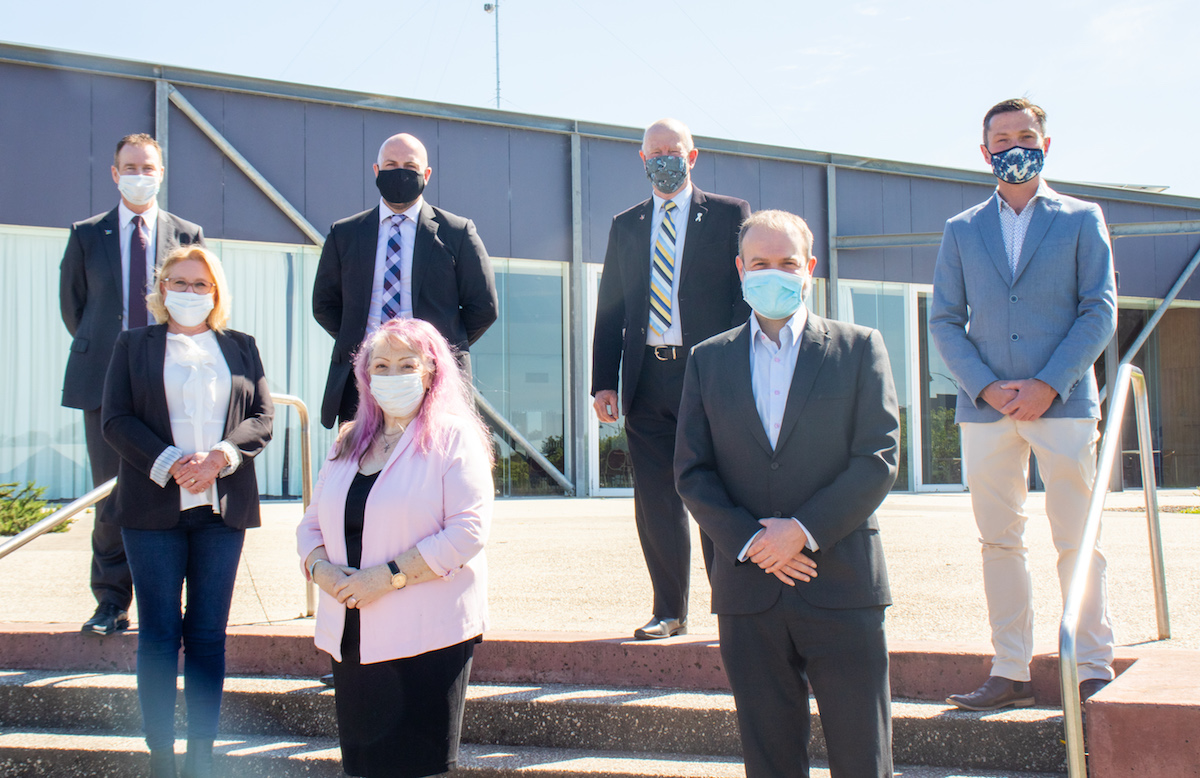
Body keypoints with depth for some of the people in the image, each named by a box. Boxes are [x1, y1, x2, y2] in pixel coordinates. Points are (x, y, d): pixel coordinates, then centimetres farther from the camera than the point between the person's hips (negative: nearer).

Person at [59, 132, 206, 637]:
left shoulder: (186, 235, 8)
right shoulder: (87, 235, 8)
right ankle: (111, 603, 11)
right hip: (105, 382, 0)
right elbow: (71, 305, 15)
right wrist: (99, 351, 13)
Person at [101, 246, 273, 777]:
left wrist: (220, 457, -13)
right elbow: (116, 419, -1)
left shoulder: (241, 348, 14)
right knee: (159, 633, 1)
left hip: (222, 507, 1)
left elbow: (262, 417, 5)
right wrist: (169, 464, -15)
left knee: (209, 634, 4)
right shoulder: (134, 344, 9)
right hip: (153, 508, -1)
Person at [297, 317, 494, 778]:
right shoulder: (349, 443, 16)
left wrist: (388, 576, -18)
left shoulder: (453, 437, -3)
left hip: (428, 636, -5)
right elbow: (311, 525, 18)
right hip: (353, 636, 6)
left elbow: (468, 531, -14)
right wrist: (321, 568, -5)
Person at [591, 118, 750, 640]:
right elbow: (609, 308, 14)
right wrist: (603, 381, 5)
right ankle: (670, 612, 17)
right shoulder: (625, 225, 16)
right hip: (647, 381, 3)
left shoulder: (729, 215, 6)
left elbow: (746, 295, 2)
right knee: (654, 501, 6)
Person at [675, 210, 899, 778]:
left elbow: (878, 459, -3)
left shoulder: (859, 348, 5)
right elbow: (691, 472, 6)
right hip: (748, 590, 2)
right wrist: (750, 540, -8)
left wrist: (803, 530, -12)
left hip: (842, 586, -2)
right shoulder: (708, 359, 11)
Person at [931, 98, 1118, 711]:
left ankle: (1095, 670, 7)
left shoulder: (1082, 219, 9)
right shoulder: (961, 231, 14)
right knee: (999, 541, 4)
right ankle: (1010, 673, 10)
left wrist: (1048, 385, -11)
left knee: (1078, 540, -2)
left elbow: (1100, 312, 1)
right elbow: (944, 322, 8)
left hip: (1063, 403, -2)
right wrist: (988, 387, -7)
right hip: (985, 409, 2)